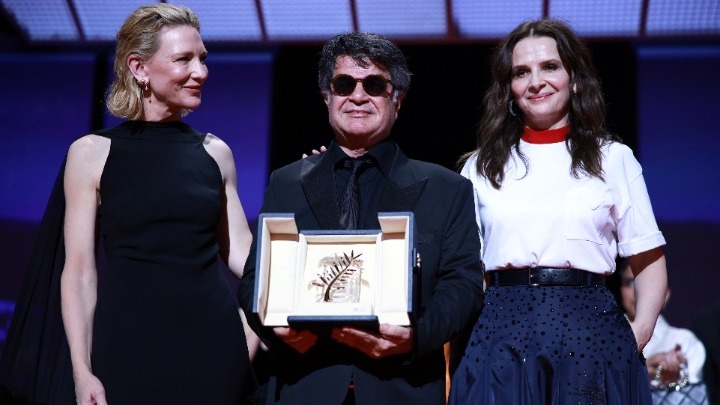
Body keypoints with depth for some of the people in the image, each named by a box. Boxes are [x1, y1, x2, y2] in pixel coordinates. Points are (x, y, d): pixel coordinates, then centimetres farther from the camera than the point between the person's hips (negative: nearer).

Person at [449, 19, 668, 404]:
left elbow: (649, 261, 6)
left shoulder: (613, 158, 8)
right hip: (502, 332, 1)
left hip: (590, 330, -1)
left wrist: (641, 330, -10)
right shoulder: (481, 166, 12)